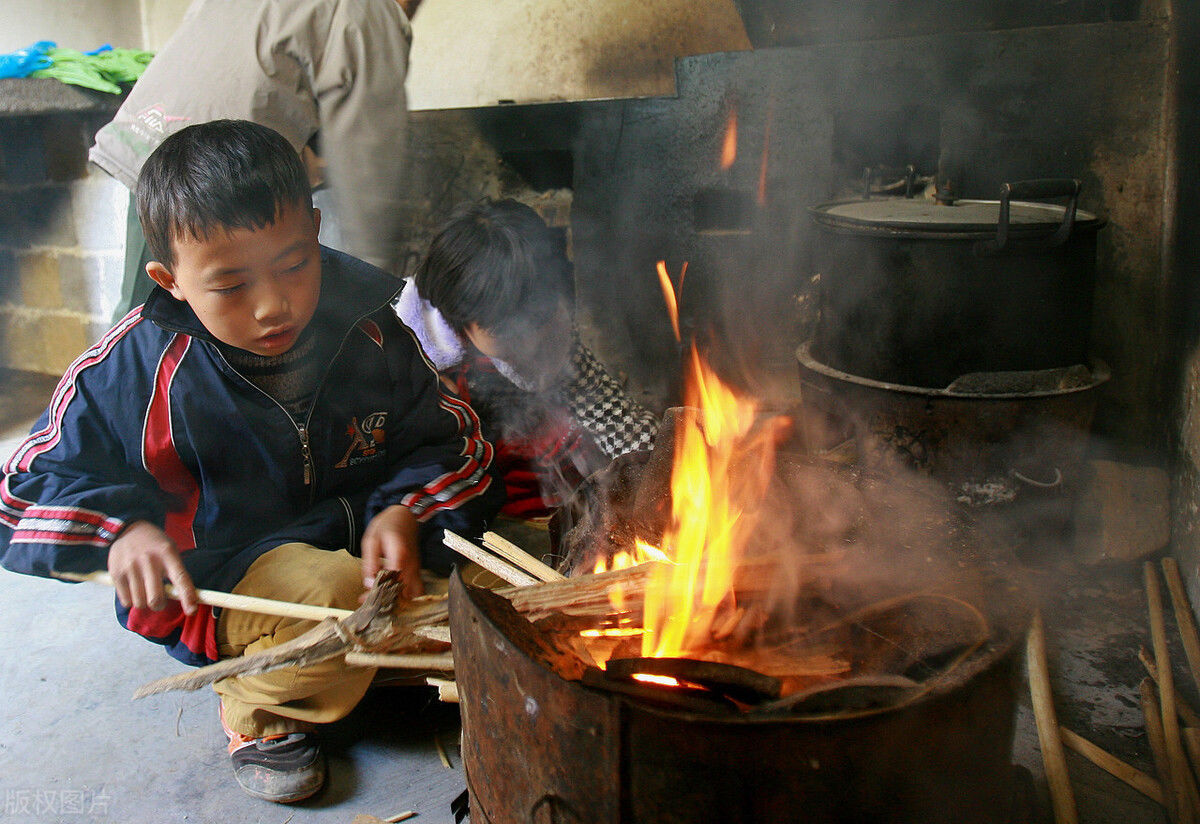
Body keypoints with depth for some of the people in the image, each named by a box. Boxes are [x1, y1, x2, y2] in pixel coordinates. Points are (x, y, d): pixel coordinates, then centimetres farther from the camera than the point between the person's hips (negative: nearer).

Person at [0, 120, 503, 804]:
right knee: (337, 599, -33)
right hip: (216, 585, -3)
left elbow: (445, 438, 4)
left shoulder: (368, 331, -8)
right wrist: (121, 529, -23)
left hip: (357, 541, 4)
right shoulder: (136, 367, -12)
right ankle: (260, 707, 0)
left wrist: (403, 512, -16)